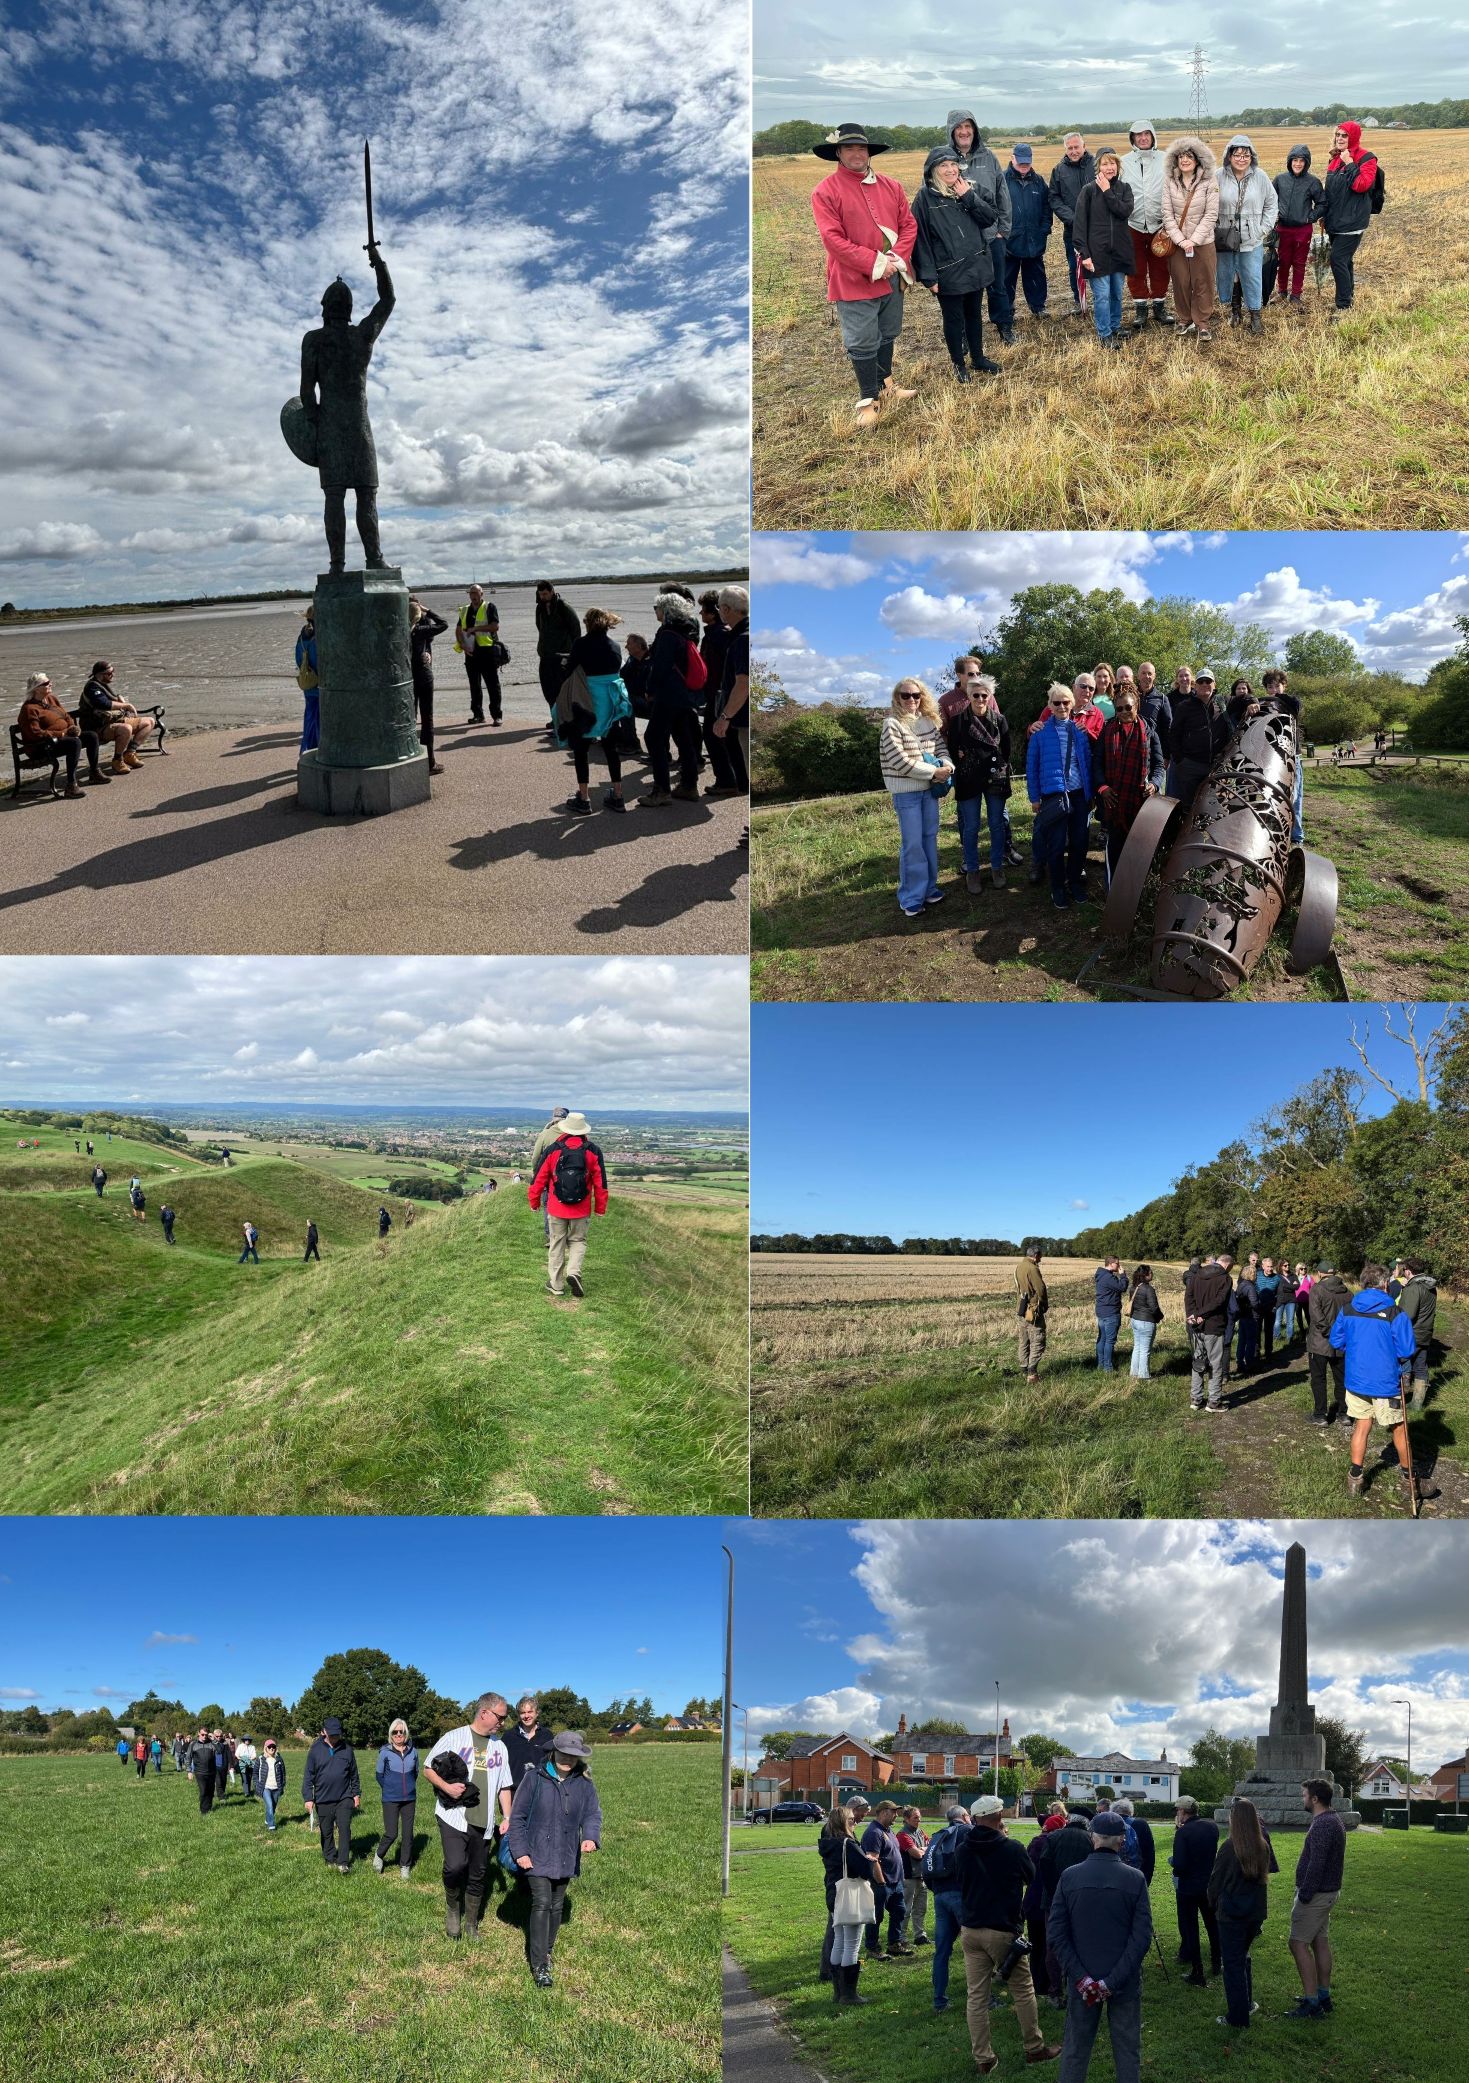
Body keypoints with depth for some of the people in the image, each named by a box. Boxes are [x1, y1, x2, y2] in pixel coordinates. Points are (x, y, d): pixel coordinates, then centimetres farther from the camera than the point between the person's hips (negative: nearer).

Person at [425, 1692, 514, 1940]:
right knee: (455, 1866, -21)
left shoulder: (499, 1747, 13)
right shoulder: (454, 1738, -3)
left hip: (484, 1824, 5)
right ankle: (452, 1908, 8)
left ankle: (471, 1924, 28)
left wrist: (507, 1818, 9)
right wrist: (446, 1787, -16)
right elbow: (428, 1770, 0)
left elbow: (504, 1787, 18)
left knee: (478, 1875, 10)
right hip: (454, 1817, -5)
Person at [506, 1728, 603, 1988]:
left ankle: (545, 1952, 33)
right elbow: (517, 1817, -6)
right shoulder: (534, 1779, -11)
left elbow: (592, 1813, -1)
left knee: (557, 1906, 15)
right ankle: (539, 1966, -7)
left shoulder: (583, 1784, -2)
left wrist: (590, 1837, -21)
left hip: (566, 1858, 4)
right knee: (541, 1904, -11)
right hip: (536, 1857, -4)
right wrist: (519, 1851, -10)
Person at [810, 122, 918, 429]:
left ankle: (885, 388, 34)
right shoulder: (826, 191, -10)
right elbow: (833, 239, -17)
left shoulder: (890, 186, 6)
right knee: (862, 344, -1)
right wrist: (874, 264, -20)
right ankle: (868, 401, 11)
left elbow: (908, 224, 6)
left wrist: (898, 258, -13)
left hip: (893, 277, 5)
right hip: (855, 282, -5)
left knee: (887, 336, 18)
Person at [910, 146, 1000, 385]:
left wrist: (969, 197, -13)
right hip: (948, 273, -5)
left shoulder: (968, 190, 6)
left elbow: (989, 218, -1)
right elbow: (920, 238, -12)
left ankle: (978, 358, 33)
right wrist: (928, 276, -17)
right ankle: (959, 364, 23)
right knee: (953, 319, 8)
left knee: (975, 314, 17)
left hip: (976, 267, 5)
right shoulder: (925, 197, -10)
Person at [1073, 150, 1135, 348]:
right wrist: (1084, 252, -14)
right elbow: (1080, 223, -7)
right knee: (1102, 295, -4)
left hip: (1120, 250, 4)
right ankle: (1105, 334, 5)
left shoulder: (1124, 188, 6)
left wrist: (1107, 192, -13)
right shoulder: (1089, 190, -4)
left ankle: (1115, 328, 27)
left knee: (1117, 293, 12)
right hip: (1097, 251, -3)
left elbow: (1125, 211, -12)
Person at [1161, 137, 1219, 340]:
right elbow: (1167, 214, -3)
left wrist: (1193, 239, -16)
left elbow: (1211, 215, -9)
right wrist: (1180, 240, -12)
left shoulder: (1209, 182, -7)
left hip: (1203, 242, -2)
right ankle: (1184, 320, 26)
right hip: (1177, 242, 2)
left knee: (1203, 284, 3)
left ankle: (1202, 323, 14)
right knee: (1180, 283, 10)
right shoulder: (1170, 182, -1)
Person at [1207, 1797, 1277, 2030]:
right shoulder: (1263, 1846, -6)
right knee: (1243, 1957, 25)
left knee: (1233, 1964, 5)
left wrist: (1215, 1905, 6)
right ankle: (1247, 2003, 33)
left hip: (1231, 1914, -5)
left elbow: (1215, 1882, -8)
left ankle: (1237, 2018, 10)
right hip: (1256, 1912, 5)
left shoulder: (1230, 1847, -18)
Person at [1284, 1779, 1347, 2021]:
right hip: (1328, 1892, 10)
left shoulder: (1322, 1825, -22)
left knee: (1299, 1944, -6)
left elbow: (1316, 1865, -26)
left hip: (1315, 1893, -10)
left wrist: (1304, 1895, -20)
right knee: (1320, 1942, 15)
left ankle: (1311, 2004, -5)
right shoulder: (1333, 1820, 11)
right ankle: (1323, 1998, 22)